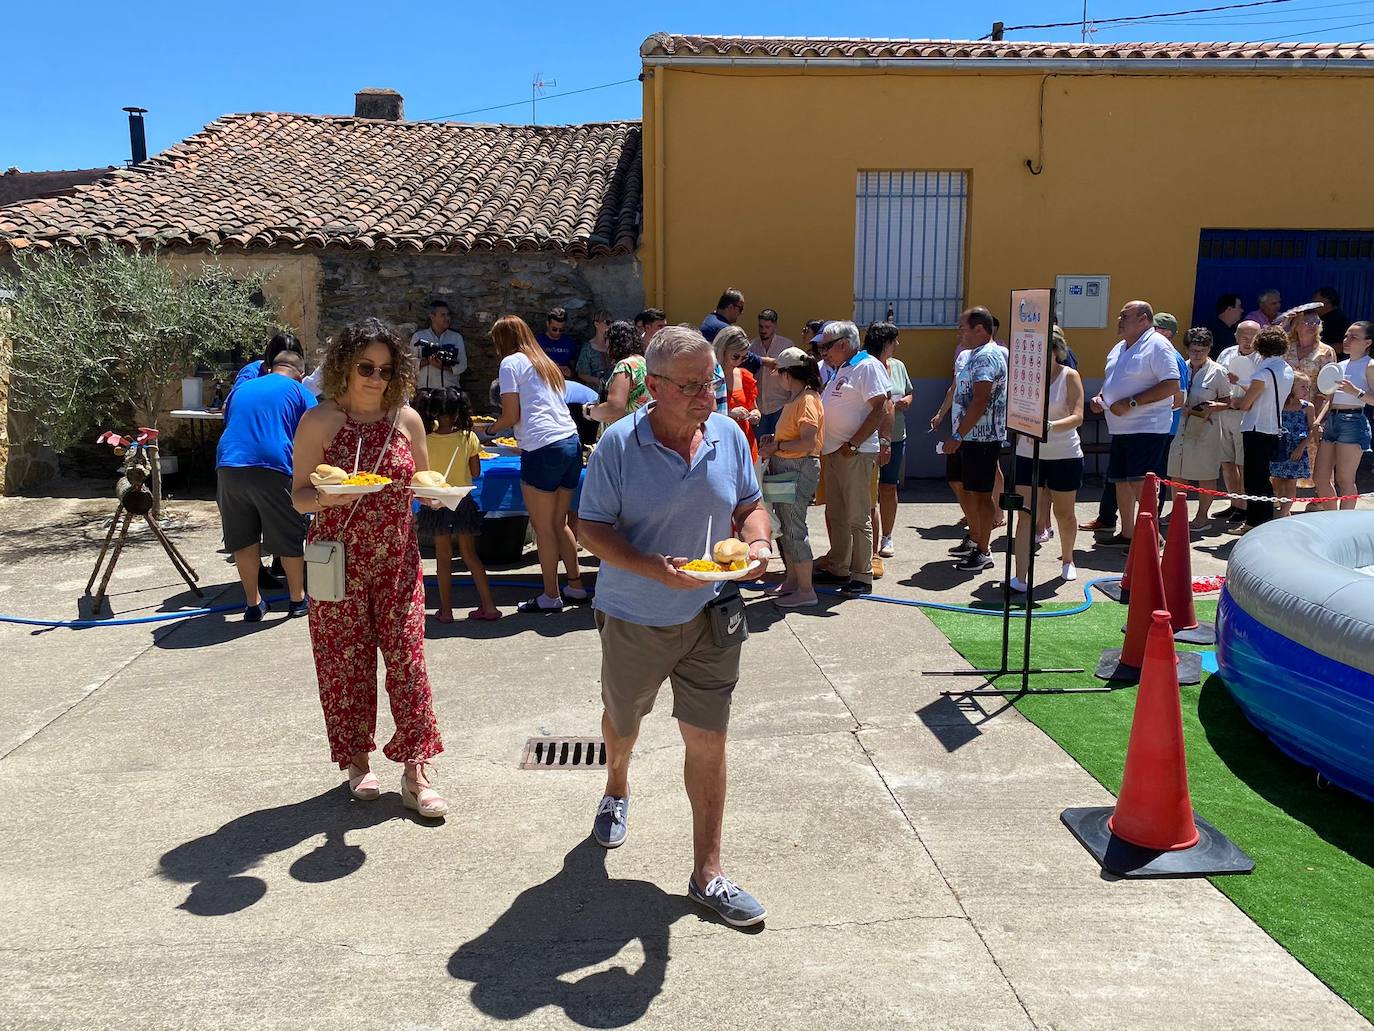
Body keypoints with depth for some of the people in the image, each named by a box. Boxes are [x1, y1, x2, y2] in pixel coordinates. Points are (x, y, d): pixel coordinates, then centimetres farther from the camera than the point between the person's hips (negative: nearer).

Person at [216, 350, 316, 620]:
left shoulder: (242, 388, 26)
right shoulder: (300, 392, 12)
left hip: (228, 466, 4)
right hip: (272, 469, -4)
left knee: (243, 539, 14)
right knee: (290, 538, 11)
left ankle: (253, 603, 21)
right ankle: (297, 599, 21)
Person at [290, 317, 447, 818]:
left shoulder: (407, 419, 3)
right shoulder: (319, 421, -5)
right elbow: (298, 496, -4)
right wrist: (325, 497, -26)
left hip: (395, 557, 2)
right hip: (340, 559, -2)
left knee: (406, 657, -1)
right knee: (345, 661, 6)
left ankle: (415, 770, 7)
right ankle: (357, 761, 25)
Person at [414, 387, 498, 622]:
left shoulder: (425, 441, -12)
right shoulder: (468, 438, -9)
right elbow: (476, 473, -2)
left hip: (436, 504, -1)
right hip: (463, 502, 1)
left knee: (443, 556, 9)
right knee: (469, 554, 13)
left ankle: (446, 610, 13)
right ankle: (488, 605, 13)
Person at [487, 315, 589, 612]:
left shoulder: (511, 363, 0)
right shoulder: (546, 362, 22)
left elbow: (511, 416, -4)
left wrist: (491, 429, 15)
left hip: (543, 449, -8)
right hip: (572, 443, 8)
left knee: (543, 528, 1)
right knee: (559, 523, 17)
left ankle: (551, 596, 7)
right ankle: (576, 587, 21)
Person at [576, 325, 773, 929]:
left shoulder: (729, 436, -3)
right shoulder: (619, 444, -15)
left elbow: (750, 506, 9)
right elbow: (591, 527, -13)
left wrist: (757, 544, -14)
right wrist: (653, 569, -28)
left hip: (710, 616, 2)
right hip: (634, 620, -2)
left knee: (708, 741, 1)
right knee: (623, 722, 22)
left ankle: (706, 873, 15)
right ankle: (616, 791, 56)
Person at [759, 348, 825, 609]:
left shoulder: (807, 400, -16)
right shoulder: (794, 399, 13)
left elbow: (808, 442, -23)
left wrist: (777, 446, -17)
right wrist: (774, 439, 6)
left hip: (799, 469, -10)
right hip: (785, 469, 10)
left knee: (794, 528, -5)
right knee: (784, 526, 16)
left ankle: (806, 590, 3)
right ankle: (792, 580, 29)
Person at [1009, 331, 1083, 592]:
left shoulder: (1069, 376, -7)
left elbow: (1077, 416, -17)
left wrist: (1050, 426, -33)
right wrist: (1020, 426, -17)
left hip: (1065, 456, -1)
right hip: (1028, 455, 1)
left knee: (1064, 514, 15)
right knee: (1026, 514, -6)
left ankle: (1067, 560, 42)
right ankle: (1020, 577, -8)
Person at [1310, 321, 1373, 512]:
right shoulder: (1340, 366, 18)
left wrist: (1355, 392, -26)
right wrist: (1318, 421, 10)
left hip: (1353, 422, -8)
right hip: (1331, 421, 8)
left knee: (1344, 480, -5)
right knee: (1320, 479, 6)